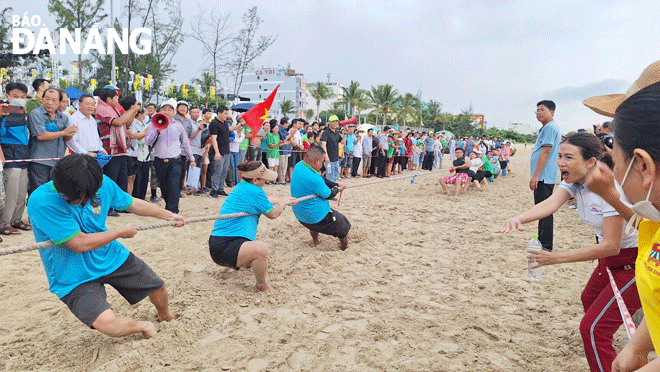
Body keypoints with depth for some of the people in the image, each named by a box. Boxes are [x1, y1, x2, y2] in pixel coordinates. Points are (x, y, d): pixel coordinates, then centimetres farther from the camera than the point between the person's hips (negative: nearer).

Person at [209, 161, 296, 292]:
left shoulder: (241, 187, 14)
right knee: (261, 249, -33)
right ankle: (262, 285, -10)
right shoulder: (254, 191, -17)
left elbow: (265, 200, 34)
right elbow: (273, 214, -5)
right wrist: (283, 204, 15)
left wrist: (283, 199, 45)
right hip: (223, 249, -11)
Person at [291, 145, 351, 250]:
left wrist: (336, 185, 9)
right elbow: (329, 195, -14)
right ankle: (345, 249, 31)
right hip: (317, 217, -8)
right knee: (344, 226, 13)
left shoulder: (298, 166, -7)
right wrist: (337, 189, 7)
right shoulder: (314, 179, -33)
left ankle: (315, 241, 54)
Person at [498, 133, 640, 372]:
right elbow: (551, 203, -24)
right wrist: (520, 218, -46)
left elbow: (611, 246, -30)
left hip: (636, 261, -10)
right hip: (612, 259, 10)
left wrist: (556, 258, -32)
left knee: (593, 327, -15)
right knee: (590, 299, 32)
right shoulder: (575, 181, -5)